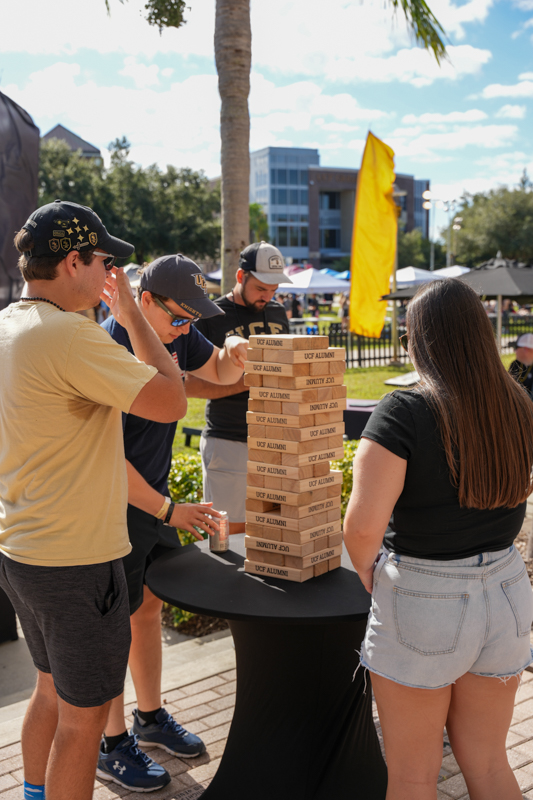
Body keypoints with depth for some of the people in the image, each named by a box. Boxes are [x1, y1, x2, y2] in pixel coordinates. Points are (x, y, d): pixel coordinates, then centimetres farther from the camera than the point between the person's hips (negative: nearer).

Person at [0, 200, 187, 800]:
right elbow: (171, 402, -20)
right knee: (83, 715, 7)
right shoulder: (71, 335, -24)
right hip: (75, 560, -9)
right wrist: (130, 314, -12)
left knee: (52, 689, 26)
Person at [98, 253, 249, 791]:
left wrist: (233, 354, -8)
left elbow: (218, 376, 16)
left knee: (150, 606, 17)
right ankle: (112, 745, 20)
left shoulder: (176, 333, -1)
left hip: (154, 495, 8)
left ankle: (151, 717, 35)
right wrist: (169, 511, -25)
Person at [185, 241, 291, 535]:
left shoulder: (278, 314, 13)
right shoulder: (211, 317, -4)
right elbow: (190, 385, -9)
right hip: (228, 442, -5)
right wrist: (246, 382, -16)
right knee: (231, 532, -1)